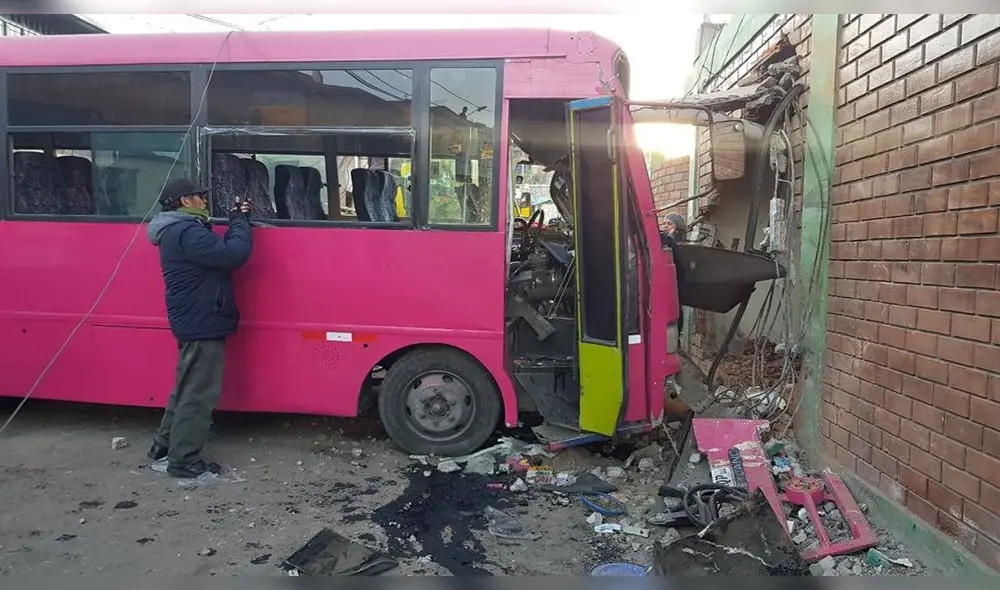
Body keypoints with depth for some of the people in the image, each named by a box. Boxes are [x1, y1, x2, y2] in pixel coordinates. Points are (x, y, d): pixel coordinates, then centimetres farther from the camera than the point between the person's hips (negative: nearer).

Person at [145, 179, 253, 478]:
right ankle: (183, 460, 4)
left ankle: (165, 444, 33)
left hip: (194, 322, 11)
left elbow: (219, 252, 17)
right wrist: (240, 221, -10)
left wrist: (236, 221, 5)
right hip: (202, 324, -11)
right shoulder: (187, 232, -19)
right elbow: (234, 254, -25)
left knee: (187, 388, 22)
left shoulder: (178, 230, 17)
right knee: (198, 393, -4)